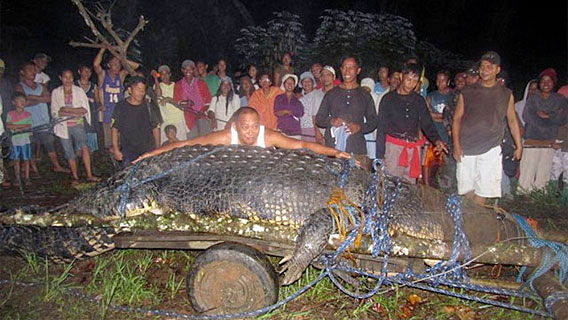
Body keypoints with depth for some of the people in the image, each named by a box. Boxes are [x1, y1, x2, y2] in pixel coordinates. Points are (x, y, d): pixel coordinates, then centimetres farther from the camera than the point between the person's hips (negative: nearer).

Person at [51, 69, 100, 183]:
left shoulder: (79, 90, 5)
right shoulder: (56, 92, 5)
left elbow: (85, 109, -2)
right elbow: (55, 113, -2)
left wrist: (67, 109, -11)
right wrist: (74, 113, -12)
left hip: (77, 124, -1)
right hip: (63, 126, 1)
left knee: (84, 146, -23)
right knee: (70, 154, 5)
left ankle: (89, 175, -22)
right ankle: (75, 177, 17)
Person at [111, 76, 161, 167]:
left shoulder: (148, 106, 4)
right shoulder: (121, 107, 1)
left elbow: (155, 128, 9)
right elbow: (114, 129, 2)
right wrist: (116, 149, -5)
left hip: (149, 151, 1)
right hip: (128, 153, -1)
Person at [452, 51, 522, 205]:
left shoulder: (506, 94, 8)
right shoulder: (467, 92, 5)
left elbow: (512, 121, 15)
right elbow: (457, 119, 5)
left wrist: (519, 146, 10)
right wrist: (456, 145, -5)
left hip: (491, 149, 0)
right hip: (466, 149, 0)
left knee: (482, 191, -5)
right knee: (467, 189, 4)